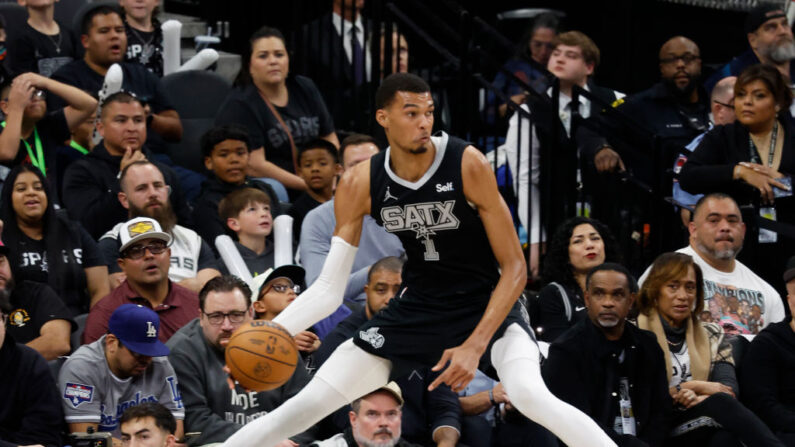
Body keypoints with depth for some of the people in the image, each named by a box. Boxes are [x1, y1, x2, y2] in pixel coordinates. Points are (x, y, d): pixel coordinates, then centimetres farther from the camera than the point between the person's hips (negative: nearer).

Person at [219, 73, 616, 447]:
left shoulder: (468, 165, -21)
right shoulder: (359, 185, -11)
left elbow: (514, 268, -16)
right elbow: (330, 287, -7)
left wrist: (475, 345, -27)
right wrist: (271, 332, -24)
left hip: (487, 307, -4)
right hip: (416, 307, 4)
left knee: (529, 395, -32)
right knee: (308, 404, -2)